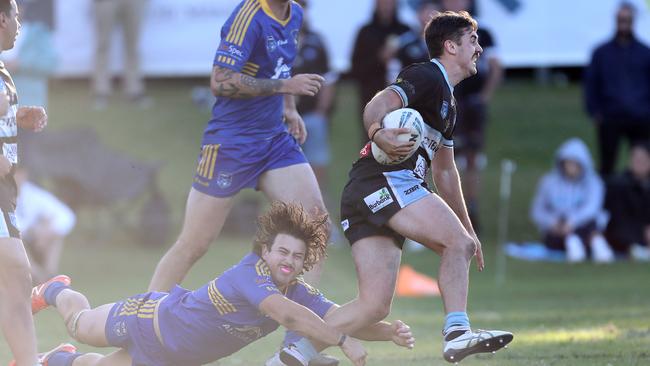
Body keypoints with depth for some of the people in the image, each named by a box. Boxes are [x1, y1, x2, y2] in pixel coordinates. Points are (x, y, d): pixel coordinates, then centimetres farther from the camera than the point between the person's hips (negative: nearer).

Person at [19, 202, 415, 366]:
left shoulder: (301, 293, -18)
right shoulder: (251, 273, -38)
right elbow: (286, 314, -55)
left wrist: (390, 331, -44)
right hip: (156, 318, -5)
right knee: (81, 325, 24)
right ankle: (58, 292, 56)